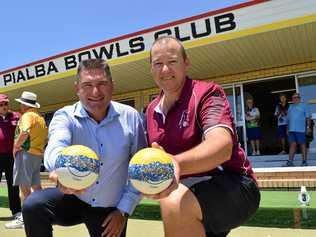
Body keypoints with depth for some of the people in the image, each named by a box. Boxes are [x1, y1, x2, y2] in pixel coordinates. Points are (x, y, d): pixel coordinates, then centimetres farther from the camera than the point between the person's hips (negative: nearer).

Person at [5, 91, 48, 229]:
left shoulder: (27, 115, -9)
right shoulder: (40, 118, 17)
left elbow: (25, 132, -25)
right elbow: (46, 137, 19)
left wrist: (16, 146, -14)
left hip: (26, 153, -9)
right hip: (38, 154, 9)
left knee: (24, 186, -5)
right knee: (36, 185, 13)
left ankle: (23, 218, -1)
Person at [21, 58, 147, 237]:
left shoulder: (130, 117, -11)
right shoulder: (65, 116, -14)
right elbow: (55, 147, -37)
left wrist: (124, 210, -8)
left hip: (110, 209, 1)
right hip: (72, 199, -1)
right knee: (33, 205, -25)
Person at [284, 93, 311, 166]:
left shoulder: (303, 106, 4)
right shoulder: (291, 107, 18)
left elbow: (308, 117, -1)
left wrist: (308, 127, -9)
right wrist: (287, 129, 16)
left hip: (301, 129, -4)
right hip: (291, 129, 5)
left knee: (303, 145, 0)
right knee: (292, 144, 4)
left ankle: (304, 161, 6)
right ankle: (290, 161, 4)